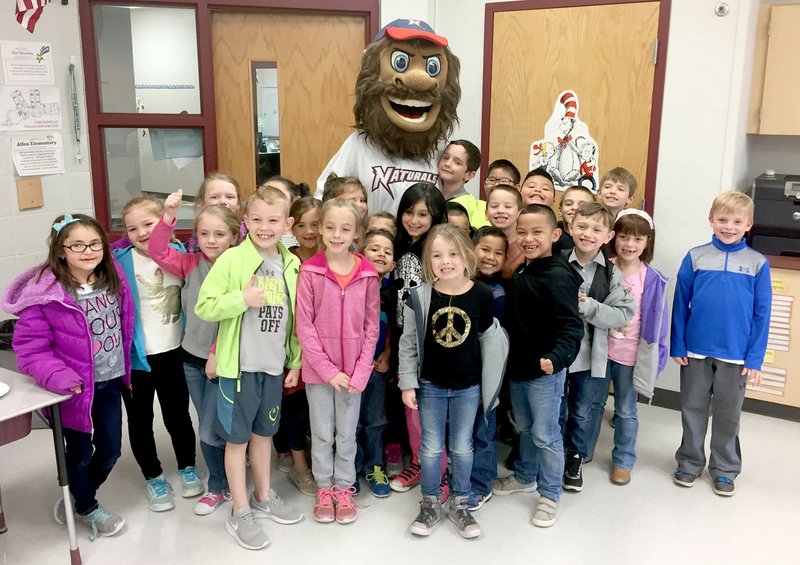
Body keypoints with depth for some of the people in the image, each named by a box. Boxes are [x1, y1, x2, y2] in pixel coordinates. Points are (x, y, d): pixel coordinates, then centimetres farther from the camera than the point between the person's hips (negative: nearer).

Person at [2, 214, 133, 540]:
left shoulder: (113, 279, -3)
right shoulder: (45, 293, -20)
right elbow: (29, 346, -18)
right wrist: (57, 376, -27)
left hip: (110, 381, 5)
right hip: (74, 388, -5)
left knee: (110, 449, 15)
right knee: (80, 452, 12)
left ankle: (78, 498, 42)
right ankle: (86, 509, 38)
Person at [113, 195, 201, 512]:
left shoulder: (180, 253, -3)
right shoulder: (121, 261, -13)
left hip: (173, 352, 2)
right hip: (136, 355, -2)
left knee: (177, 414, 16)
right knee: (141, 419, 12)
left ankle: (187, 467, 36)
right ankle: (153, 477, 31)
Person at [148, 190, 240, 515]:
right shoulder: (190, 264, 1)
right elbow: (158, 252, -6)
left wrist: (218, 354, -15)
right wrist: (169, 216, -18)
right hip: (192, 357, 6)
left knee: (211, 432, -1)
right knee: (207, 428, 17)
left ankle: (221, 486, 25)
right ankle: (219, 487, 35)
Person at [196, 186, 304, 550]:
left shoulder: (292, 265, 3)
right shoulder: (232, 259, -12)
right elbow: (203, 306, -13)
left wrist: (295, 361, 10)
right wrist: (242, 299, -25)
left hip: (275, 366, 5)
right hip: (239, 365, -4)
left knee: (264, 432, 20)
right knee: (237, 438, 7)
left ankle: (263, 498, 38)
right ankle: (240, 513, 22)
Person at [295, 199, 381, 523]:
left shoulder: (368, 275, -5)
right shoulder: (309, 272, -10)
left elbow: (371, 328, -1)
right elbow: (304, 326, -10)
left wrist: (361, 371, -8)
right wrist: (328, 369, -13)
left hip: (354, 371, 1)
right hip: (318, 369, -1)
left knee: (347, 433, 14)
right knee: (322, 433, 13)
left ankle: (344, 488, 31)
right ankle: (324, 489, 31)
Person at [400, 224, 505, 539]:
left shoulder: (481, 295, -11)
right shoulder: (419, 296, -12)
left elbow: (489, 339, 1)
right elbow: (408, 344, -5)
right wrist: (407, 383, -5)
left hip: (468, 386, 0)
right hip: (430, 385, 0)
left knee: (462, 447, 13)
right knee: (431, 447, 12)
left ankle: (460, 504, 32)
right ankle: (430, 503, 30)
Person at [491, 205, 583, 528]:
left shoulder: (558, 277, -20)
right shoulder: (520, 273, 7)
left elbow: (572, 326, -27)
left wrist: (557, 358, -42)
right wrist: (511, 360, 8)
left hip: (545, 370, -8)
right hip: (517, 366, 8)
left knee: (545, 434, 5)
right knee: (524, 428, 23)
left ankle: (549, 495, 23)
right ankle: (525, 477, 43)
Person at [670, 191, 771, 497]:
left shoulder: (758, 263, -3)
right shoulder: (695, 257, -3)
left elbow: (761, 314, -2)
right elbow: (680, 305, 0)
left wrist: (755, 358, -5)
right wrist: (677, 346, -3)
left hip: (736, 355, 0)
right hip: (696, 351, 0)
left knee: (728, 415, 13)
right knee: (693, 410, 13)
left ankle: (725, 469, 30)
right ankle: (690, 462, 30)